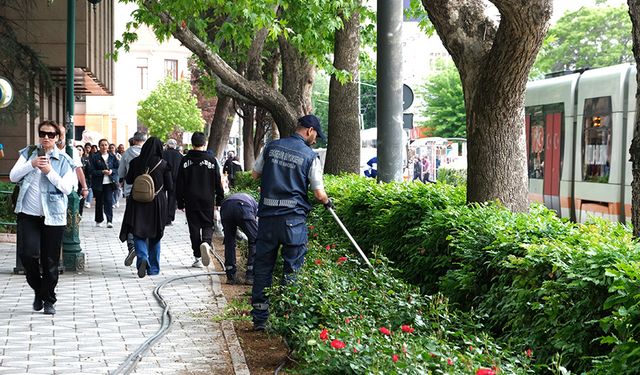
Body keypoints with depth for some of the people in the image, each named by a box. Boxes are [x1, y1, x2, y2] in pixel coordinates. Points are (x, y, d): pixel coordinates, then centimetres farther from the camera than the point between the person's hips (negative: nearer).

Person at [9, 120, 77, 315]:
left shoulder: (64, 160, 2)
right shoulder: (29, 153, 8)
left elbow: (67, 188, -6)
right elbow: (13, 176, -1)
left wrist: (50, 172, -17)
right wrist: (31, 164, -14)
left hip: (53, 216, -1)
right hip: (28, 214, 1)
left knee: (50, 261, 3)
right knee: (27, 253, -13)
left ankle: (49, 300, 18)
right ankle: (38, 290, 12)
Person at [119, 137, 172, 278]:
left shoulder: (135, 162, -5)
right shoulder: (163, 164, -10)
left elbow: (128, 180, 7)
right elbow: (170, 186, -6)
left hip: (138, 204, 0)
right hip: (157, 204, 0)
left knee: (138, 234, 5)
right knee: (155, 236, 13)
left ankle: (142, 258, -23)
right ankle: (153, 269, 19)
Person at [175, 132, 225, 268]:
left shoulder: (185, 160, 0)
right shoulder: (211, 160, -2)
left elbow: (179, 184, 2)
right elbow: (218, 182, 0)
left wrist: (180, 203, 8)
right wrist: (219, 200, 8)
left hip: (190, 201, 1)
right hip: (207, 200, -1)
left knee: (194, 227, 7)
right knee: (207, 225, 9)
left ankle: (198, 258, 6)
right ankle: (206, 243, -23)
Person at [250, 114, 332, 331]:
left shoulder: (271, 148, 6)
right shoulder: (310, 156, -4)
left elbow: (255, 175, 15)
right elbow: (319, 193, -4)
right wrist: (327, 202, 17)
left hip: (267, 215, 3)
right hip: (293, 218, -3)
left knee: (262, 267, 10)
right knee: (293, 270, 6)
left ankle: (259, 319, 14)